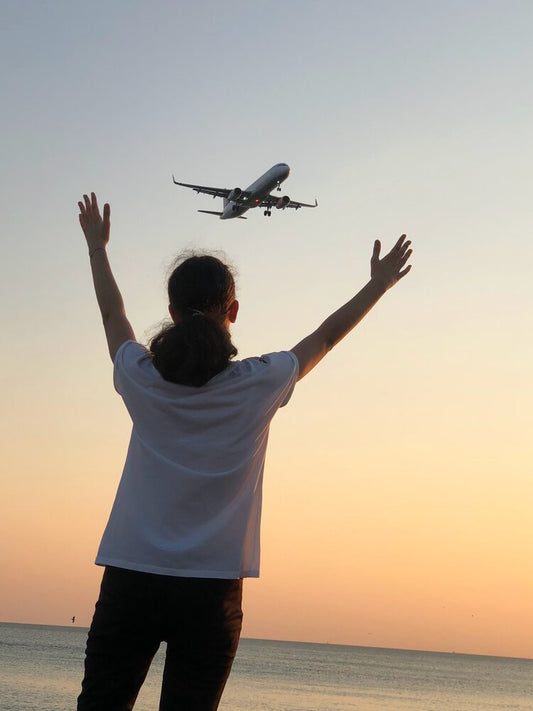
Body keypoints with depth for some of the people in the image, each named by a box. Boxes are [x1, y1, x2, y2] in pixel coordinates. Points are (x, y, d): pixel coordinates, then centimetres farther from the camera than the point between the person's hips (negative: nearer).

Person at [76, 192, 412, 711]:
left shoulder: (143, 379, -1)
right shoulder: (258, 385, -4)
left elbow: (113, 314, 19)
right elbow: (326, 336, 12)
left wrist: (97, 245, 35)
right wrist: (379, 284, 28)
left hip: (131, 579, 1)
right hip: (212, 589, -1)